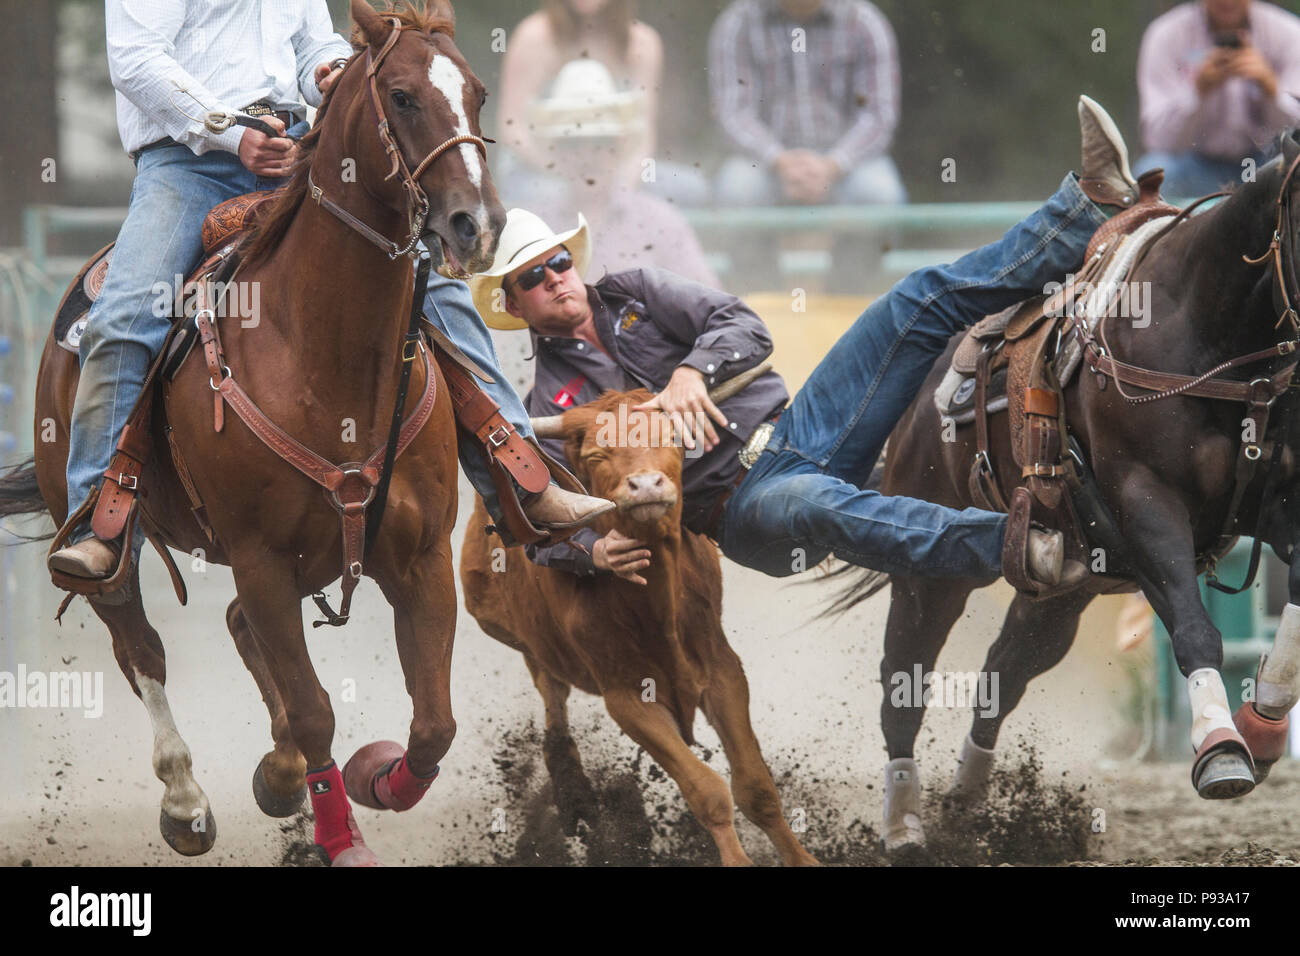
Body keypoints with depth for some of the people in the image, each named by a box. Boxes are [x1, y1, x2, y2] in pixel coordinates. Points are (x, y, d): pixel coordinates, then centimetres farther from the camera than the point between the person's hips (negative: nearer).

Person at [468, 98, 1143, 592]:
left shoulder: (632, 297, 18)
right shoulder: (548, 408, 9)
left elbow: (744, 327, 5)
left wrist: (692, 371, -16)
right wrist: (594, 551, -21)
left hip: (793, 431, 5)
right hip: (744, 506, -5)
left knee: (924, 302, -7)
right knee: (816, 503, -43)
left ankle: (1089, 206, -12)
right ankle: (1015, 548, -59)